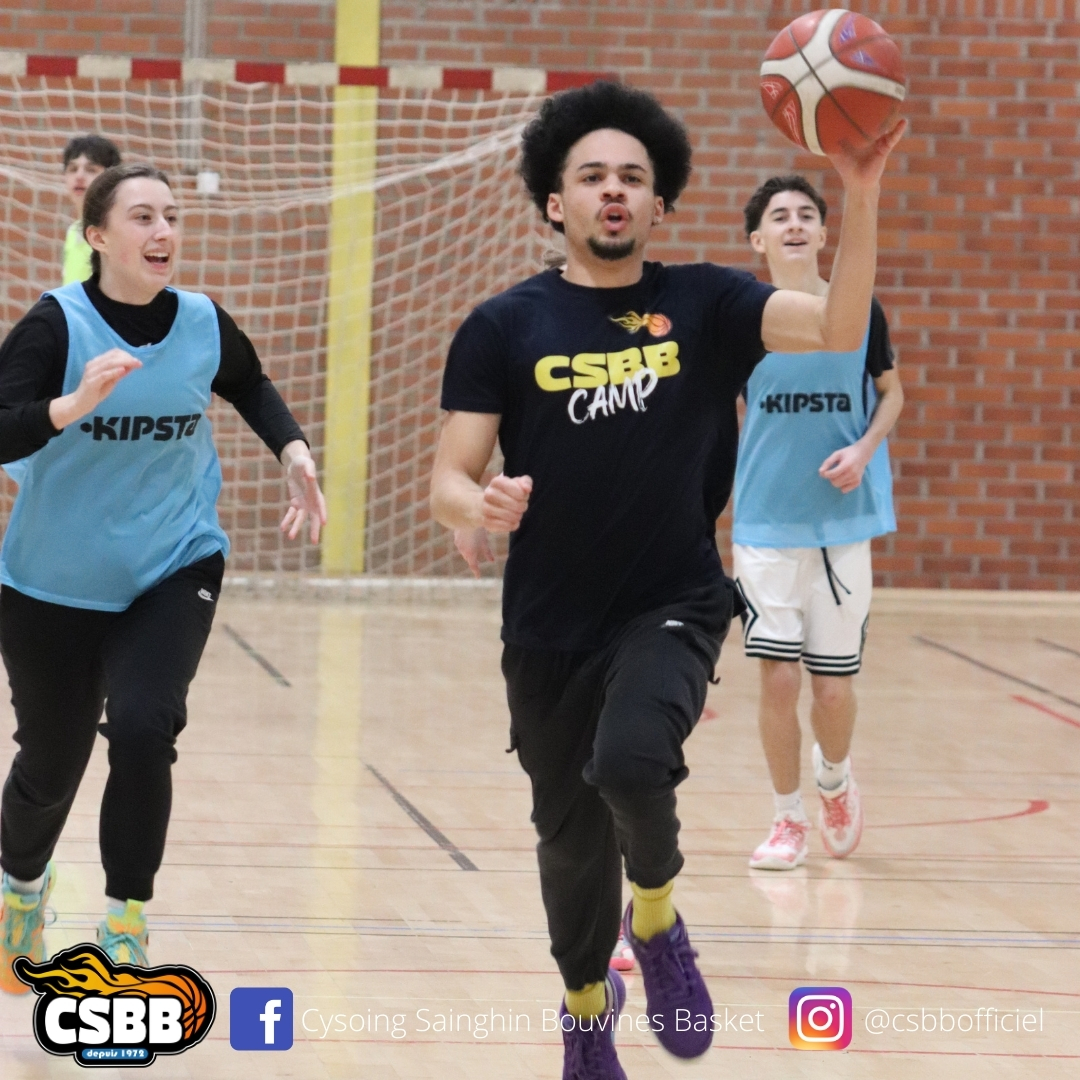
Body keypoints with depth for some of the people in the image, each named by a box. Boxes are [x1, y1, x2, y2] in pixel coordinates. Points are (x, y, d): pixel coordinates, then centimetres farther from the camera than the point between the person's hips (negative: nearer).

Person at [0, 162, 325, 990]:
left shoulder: (204, 325, -6)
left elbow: (251, 387, 17)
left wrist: (293, 450, 1)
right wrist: (72, 406, -43)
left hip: (173, 572, 1)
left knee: (143, 729, -22)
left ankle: (127, 924, -6)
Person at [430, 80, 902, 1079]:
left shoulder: (704, 305, -2)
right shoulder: (504, 328, -2)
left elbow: (840, 330, -17)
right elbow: (448, 480, -3)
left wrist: (862, 194, -31)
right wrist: (477, 509, -27)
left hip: (674, 607, -1)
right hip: (549, 627, 1)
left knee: (632, 758, -30)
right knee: (572, 837, 14)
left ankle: (656, 920, 3)